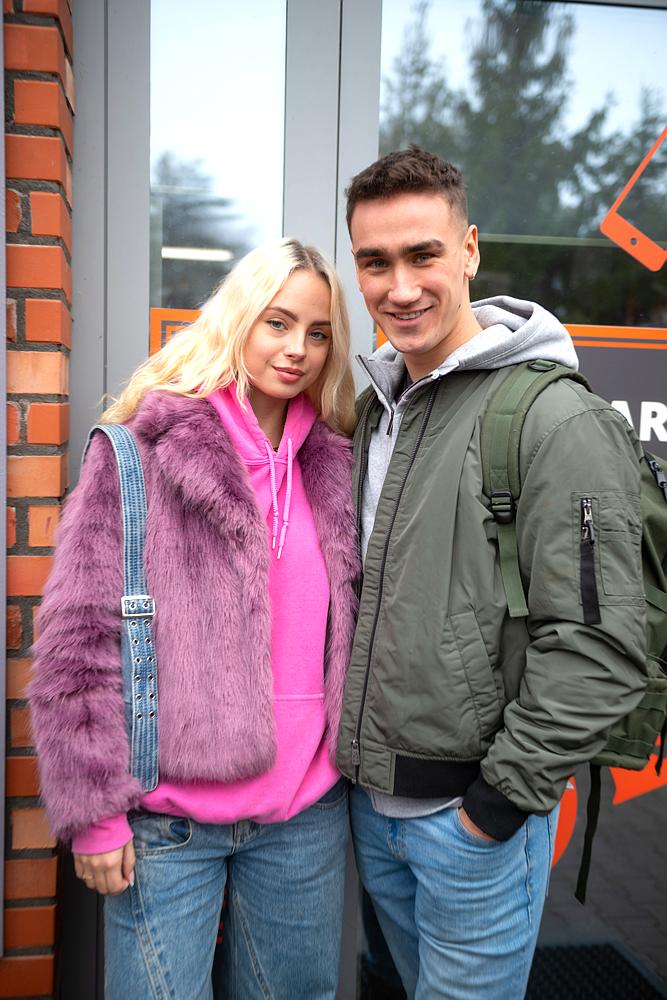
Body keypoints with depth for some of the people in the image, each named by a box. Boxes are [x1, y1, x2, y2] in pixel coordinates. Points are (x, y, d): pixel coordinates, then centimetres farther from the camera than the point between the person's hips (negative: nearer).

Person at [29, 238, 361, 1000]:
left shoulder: (335, 468, 5)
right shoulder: (139, 454, -8)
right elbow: (79, 643, -9)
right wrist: (93, 810, -10)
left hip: (307, 813, 4)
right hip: (166, 816, -4)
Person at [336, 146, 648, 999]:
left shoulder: (557, 418, -18)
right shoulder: (374, 406, 6)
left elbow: (599, 647, -21)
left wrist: (502, 796, -16)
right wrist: (357, 761, 12)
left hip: (473, 812, -7)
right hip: (368, 800, 7)